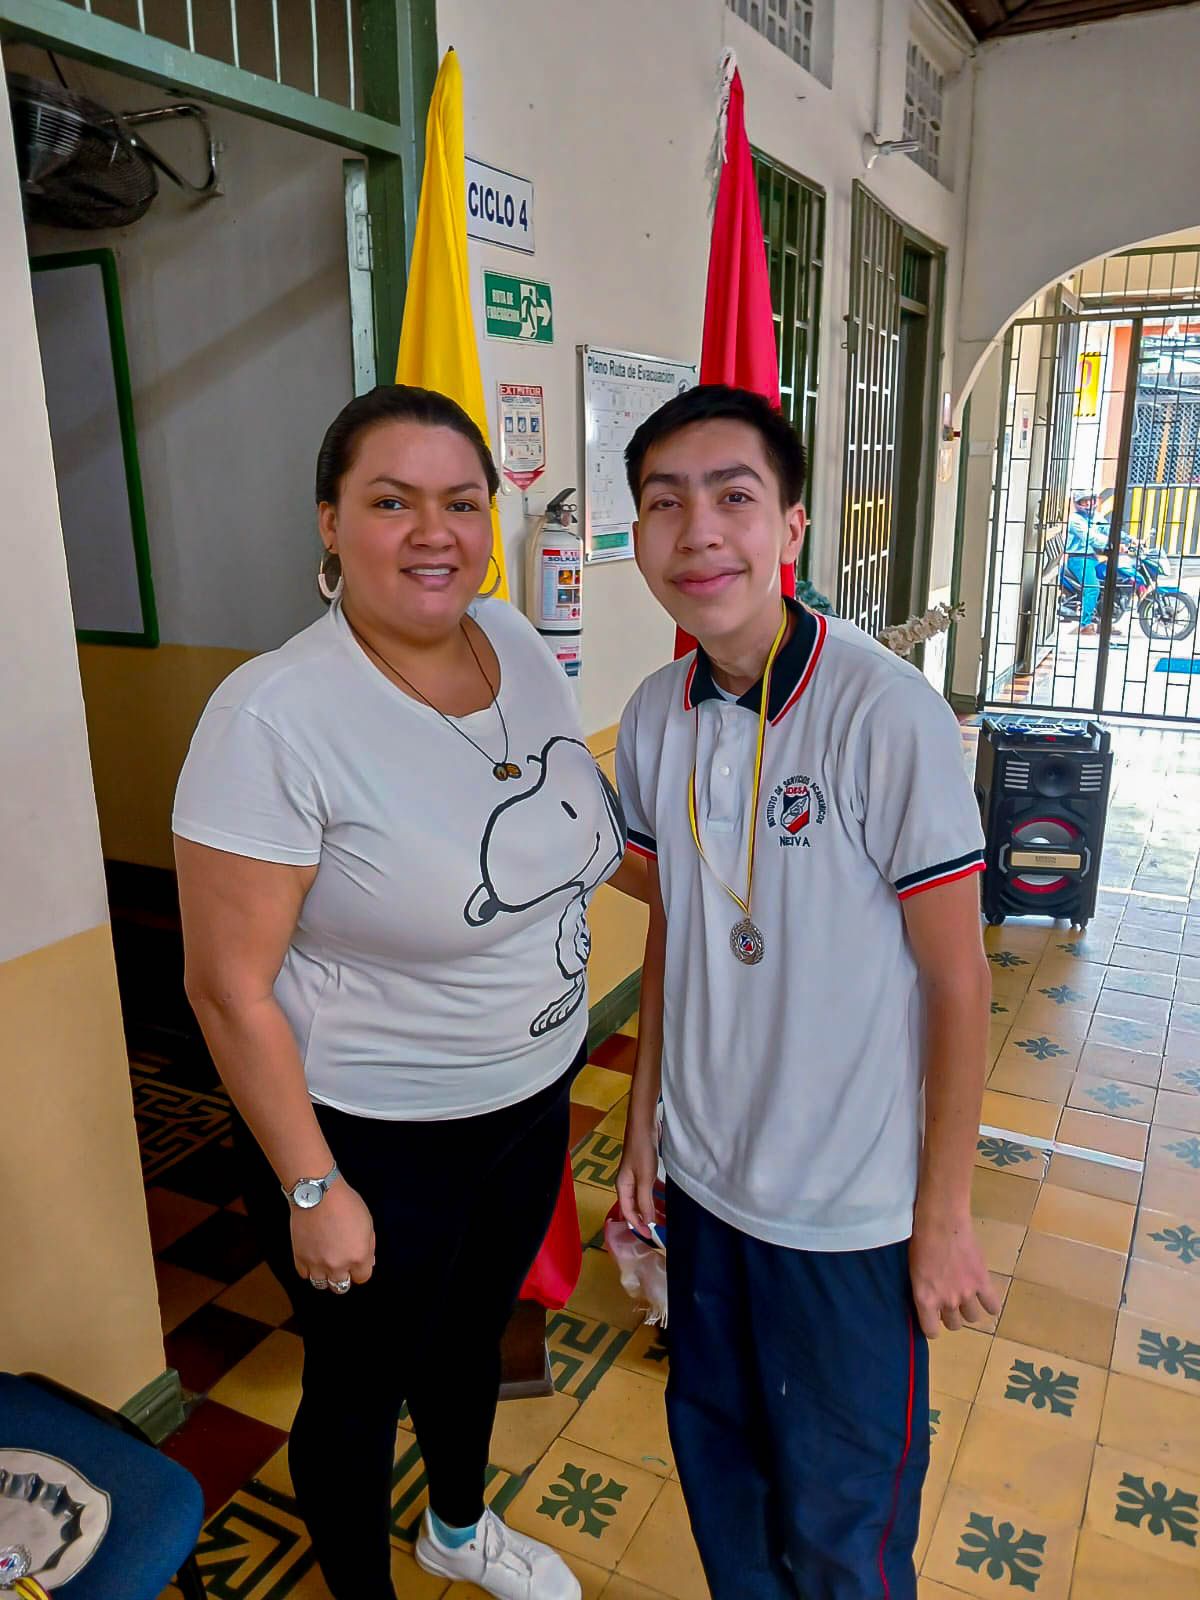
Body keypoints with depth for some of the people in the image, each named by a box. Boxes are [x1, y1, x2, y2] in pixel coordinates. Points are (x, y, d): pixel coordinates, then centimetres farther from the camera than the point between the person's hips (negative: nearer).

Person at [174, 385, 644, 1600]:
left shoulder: (516, 643, -6)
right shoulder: (275, 715, -26)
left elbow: (590, 827, 11)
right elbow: (229, 987, -20)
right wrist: (313, 1190, -16)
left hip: (530, 1100, 6)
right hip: (372, 1139, -6)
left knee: (471, 1331, 30)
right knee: (360, 1392, 20)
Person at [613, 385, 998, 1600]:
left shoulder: (886, 714, -22)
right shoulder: (653, 717, -5)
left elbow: (957, 982, -15)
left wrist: (944, 1216, -9)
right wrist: (643, 1124, 10)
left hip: (851, 1212, -5)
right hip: (701, 1179, 5)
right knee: (714, 1453, 26)